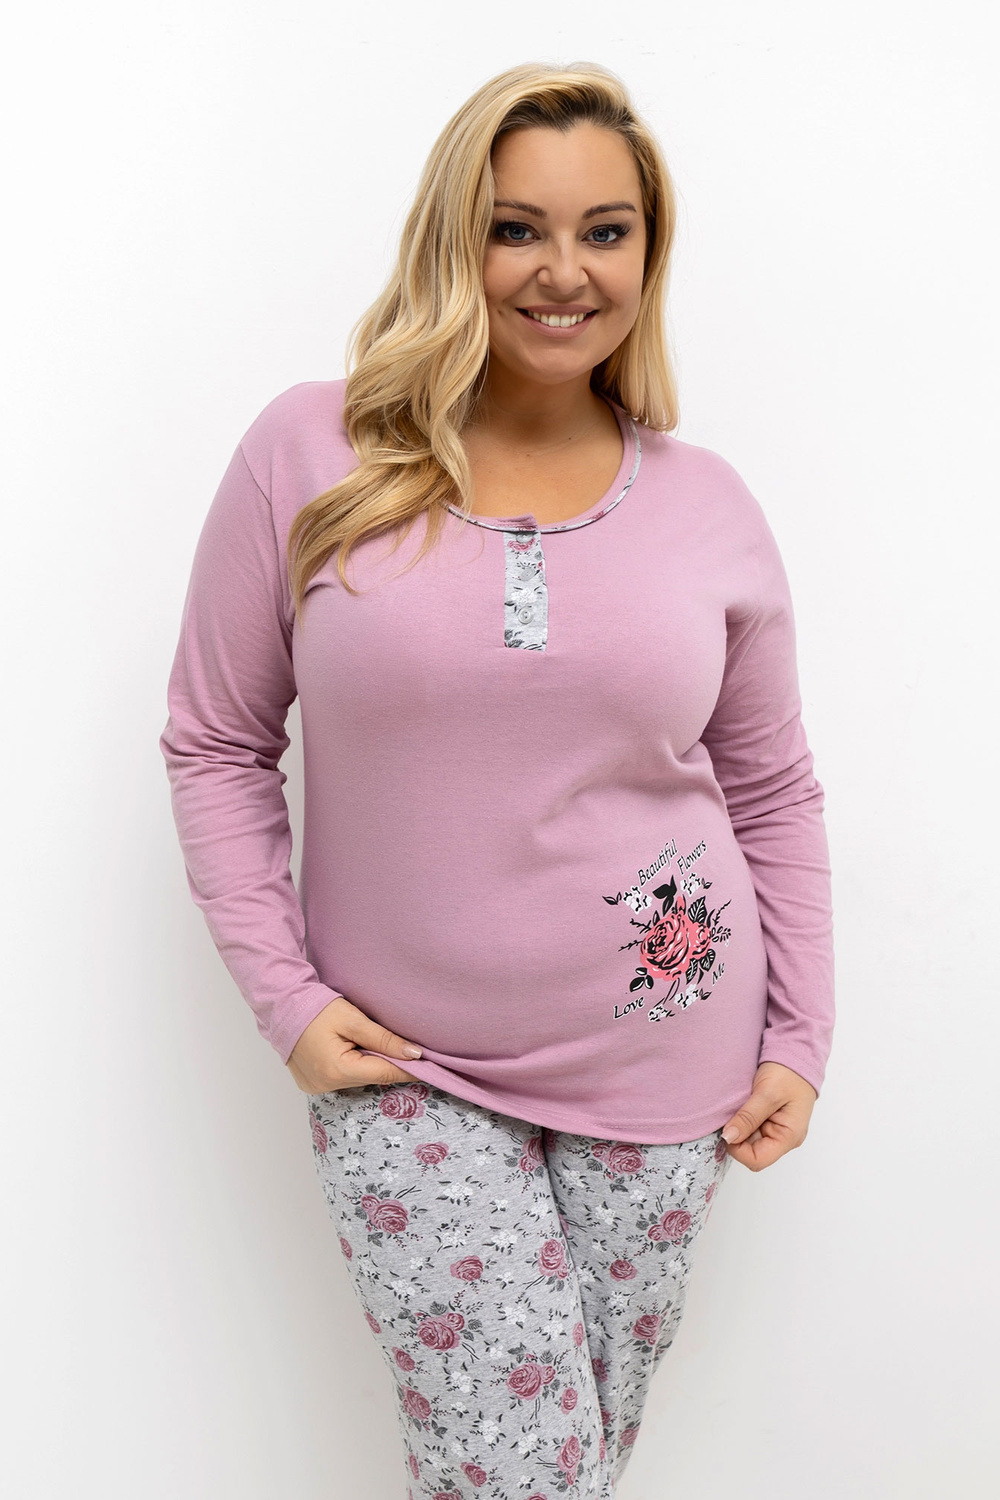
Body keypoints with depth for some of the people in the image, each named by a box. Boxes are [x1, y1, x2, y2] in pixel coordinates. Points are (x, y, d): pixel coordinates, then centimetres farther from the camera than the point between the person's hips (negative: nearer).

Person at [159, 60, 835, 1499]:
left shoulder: (710, 504, 1)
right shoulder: (309, 454, -6)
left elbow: (775, 795, 8)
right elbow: (215, 743, -1)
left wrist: (800, 1038, 6)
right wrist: (286, 996, -6)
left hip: (662, 1056, 2)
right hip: (402, 1065, -2)